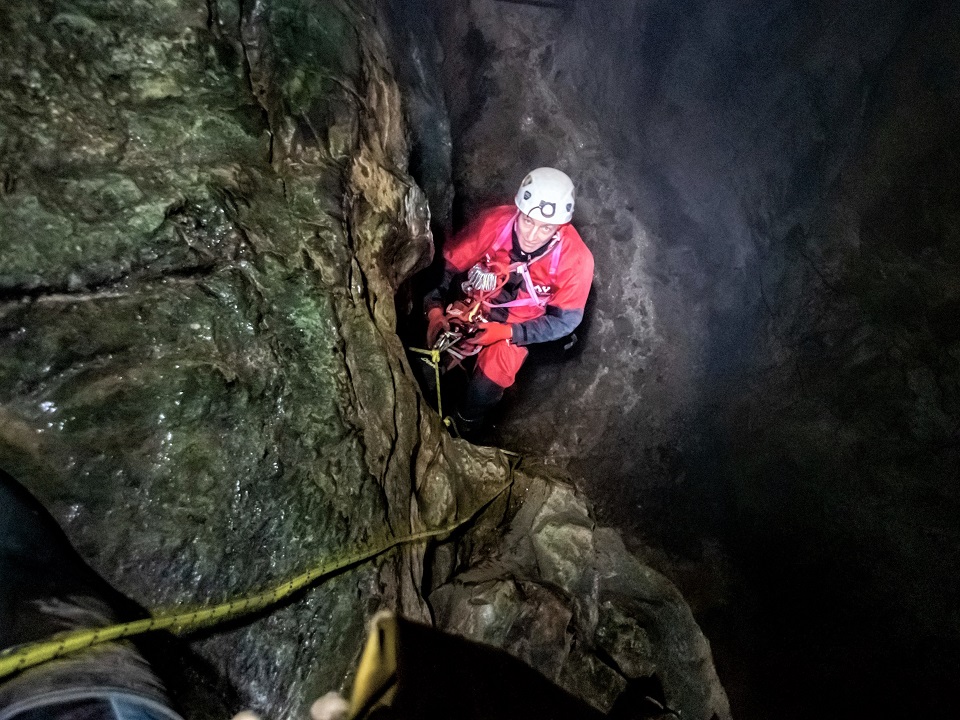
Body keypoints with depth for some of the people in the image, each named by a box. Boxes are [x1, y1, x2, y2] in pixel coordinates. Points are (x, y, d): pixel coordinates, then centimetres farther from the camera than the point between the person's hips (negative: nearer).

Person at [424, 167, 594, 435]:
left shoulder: (575, 259, -28)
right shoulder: (494, 222, -25)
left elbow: (564, 320, -15)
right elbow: (448, 265, -10)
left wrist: (508, 333, -24)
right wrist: (435, 309, -24)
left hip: (518, 325, -2)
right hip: (472, 305, 2)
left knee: (490, 378, -21)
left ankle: (462, 427, 10)